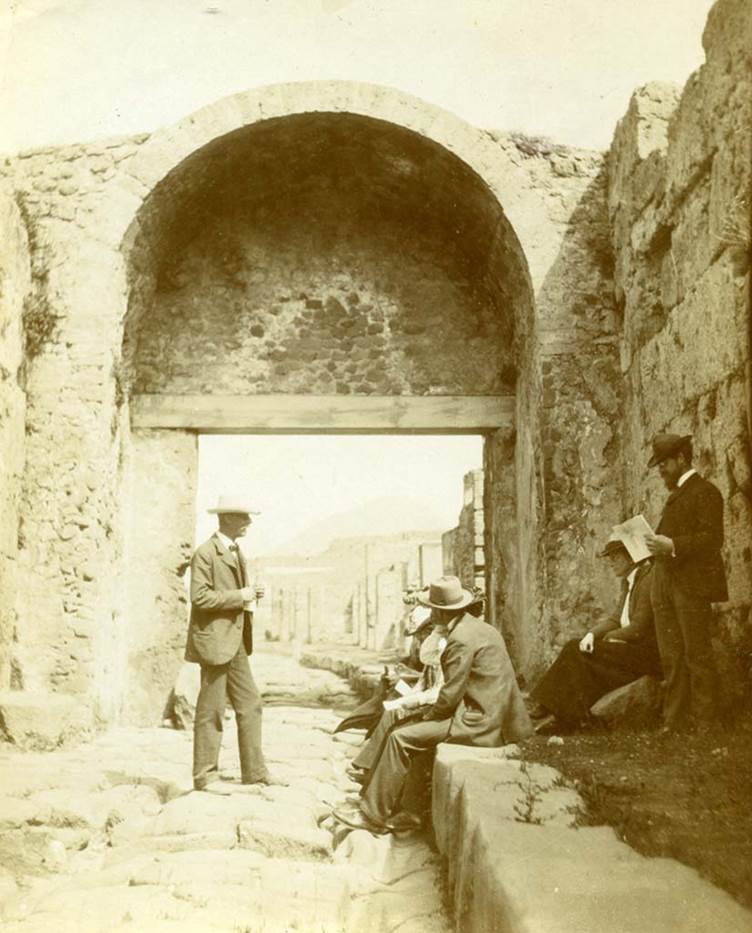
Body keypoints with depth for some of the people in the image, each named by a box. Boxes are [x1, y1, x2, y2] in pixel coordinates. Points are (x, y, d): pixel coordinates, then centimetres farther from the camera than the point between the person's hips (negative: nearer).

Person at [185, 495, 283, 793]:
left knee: (250, 704, 10)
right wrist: (240, 596, -17)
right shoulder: (206, 553, -14)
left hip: (235, 641, 9)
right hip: (214, 640, -9)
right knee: (211, 710, -1)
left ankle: (254, 771, 17)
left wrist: (251, 594, 5)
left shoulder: (235, 552, 16)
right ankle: (205, 776, 8)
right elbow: (200, 597, -21)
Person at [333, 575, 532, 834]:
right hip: (488, 713, 10)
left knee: (401, 739, -9)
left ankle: (373, 814, 1)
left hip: (479, 721, -10)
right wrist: (432, 711, 13)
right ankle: (406, 811, 10)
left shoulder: (461, 638, -18)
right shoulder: (478, 627, 14)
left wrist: (429, 715, 0)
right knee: (408, 731, 11)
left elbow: (451, 694, -18)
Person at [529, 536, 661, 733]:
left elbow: (639, 628, -21)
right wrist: (592, 633, -5)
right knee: (575, 648, -4)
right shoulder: (628, 580, 15)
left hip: (647, 652, -9)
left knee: (581, 653, -18)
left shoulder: (649, 578, -17)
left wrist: (608, 637, -7)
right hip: (632, 647, 9)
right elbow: (617, 619, 13)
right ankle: (550, 707, -6)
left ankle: (564, 717, -12)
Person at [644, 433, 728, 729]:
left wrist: (671, 545, -22)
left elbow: (712, 539, -14)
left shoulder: (705, 492, -4)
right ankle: (675, 719, 11)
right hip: (665, 584, 8)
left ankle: (703, 721, 0)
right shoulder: (675, 494, 22)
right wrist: (657, 544, 5)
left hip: (692, 584, -8)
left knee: (697, 654, -4)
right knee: (671, 657, 7)